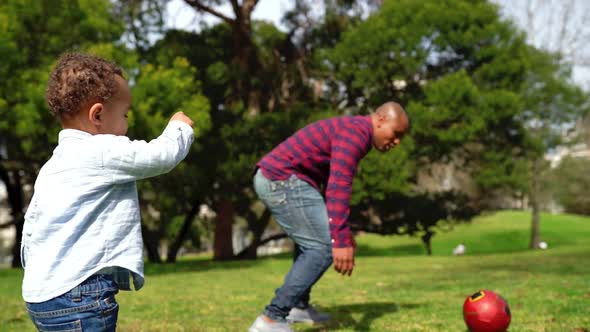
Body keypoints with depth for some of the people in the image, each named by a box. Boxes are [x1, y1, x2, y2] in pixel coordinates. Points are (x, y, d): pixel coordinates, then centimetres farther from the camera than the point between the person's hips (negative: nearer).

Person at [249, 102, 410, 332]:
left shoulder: (353, 133, 20)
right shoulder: (356, 134, -14)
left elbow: (335, 186, 29)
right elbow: (338, 187, -27)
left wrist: (344, 234, 31)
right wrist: (341, 240, -33)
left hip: (273, 178, 11)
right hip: (283, 179, -11)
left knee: (314, 244, 23)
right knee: (324, 247, -12)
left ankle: (298, 305, 31)